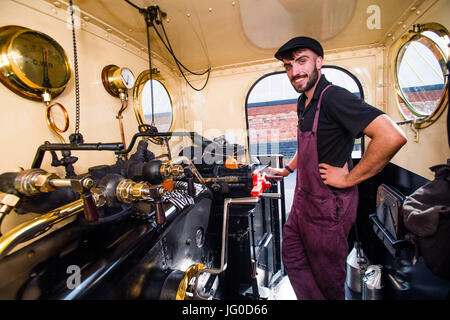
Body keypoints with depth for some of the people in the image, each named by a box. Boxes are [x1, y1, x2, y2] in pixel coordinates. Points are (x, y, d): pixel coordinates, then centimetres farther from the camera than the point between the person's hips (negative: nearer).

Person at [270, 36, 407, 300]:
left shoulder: (333, 97, -21)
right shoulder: (304, 102, 8)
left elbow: (392, 137, -33)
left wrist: (349, 179, -24)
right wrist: (288, 169, 25)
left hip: (328, 203, -9)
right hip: (303, 198, 9)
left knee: (326, 273, 14)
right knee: (293, 258, 22)